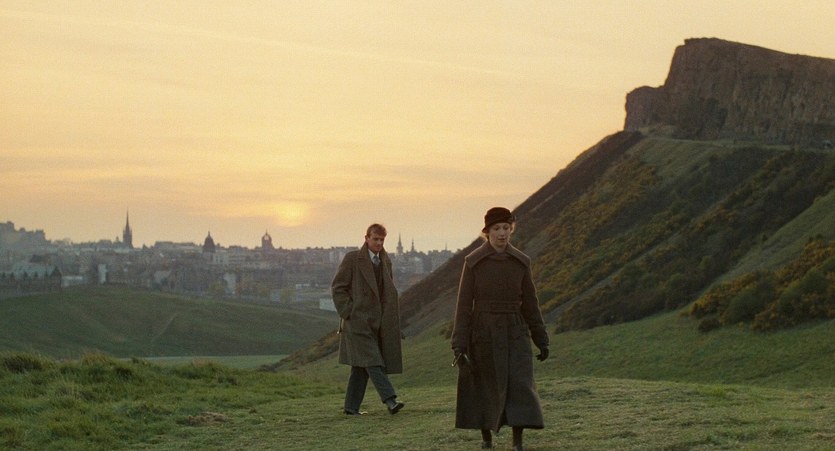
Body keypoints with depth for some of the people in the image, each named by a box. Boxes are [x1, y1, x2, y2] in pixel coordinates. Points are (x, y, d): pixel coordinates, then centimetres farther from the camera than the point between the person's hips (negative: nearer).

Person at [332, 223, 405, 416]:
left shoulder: (385, 261, 14)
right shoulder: (352, 259, -4)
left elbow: (388, 292, 21)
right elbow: (337, 287, -5)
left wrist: (393, 321, 12)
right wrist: (348, 314, -11)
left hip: (377, 324, 6)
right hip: (358, 321, -6)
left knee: (361, 367, 8)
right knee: (372, 362, -16)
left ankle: (351, 407, 13)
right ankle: (390, 400, -25)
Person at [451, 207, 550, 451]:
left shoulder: (521, 262, 1)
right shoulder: (473, 262, -6)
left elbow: (530, 303, 8)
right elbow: (464, 305, -6)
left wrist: (541, 340, 10)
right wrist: (459, 346, -10)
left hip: (515, 333, 2)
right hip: (483, 333, -1)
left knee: (520, 384, -10)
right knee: (485, 387, 8)